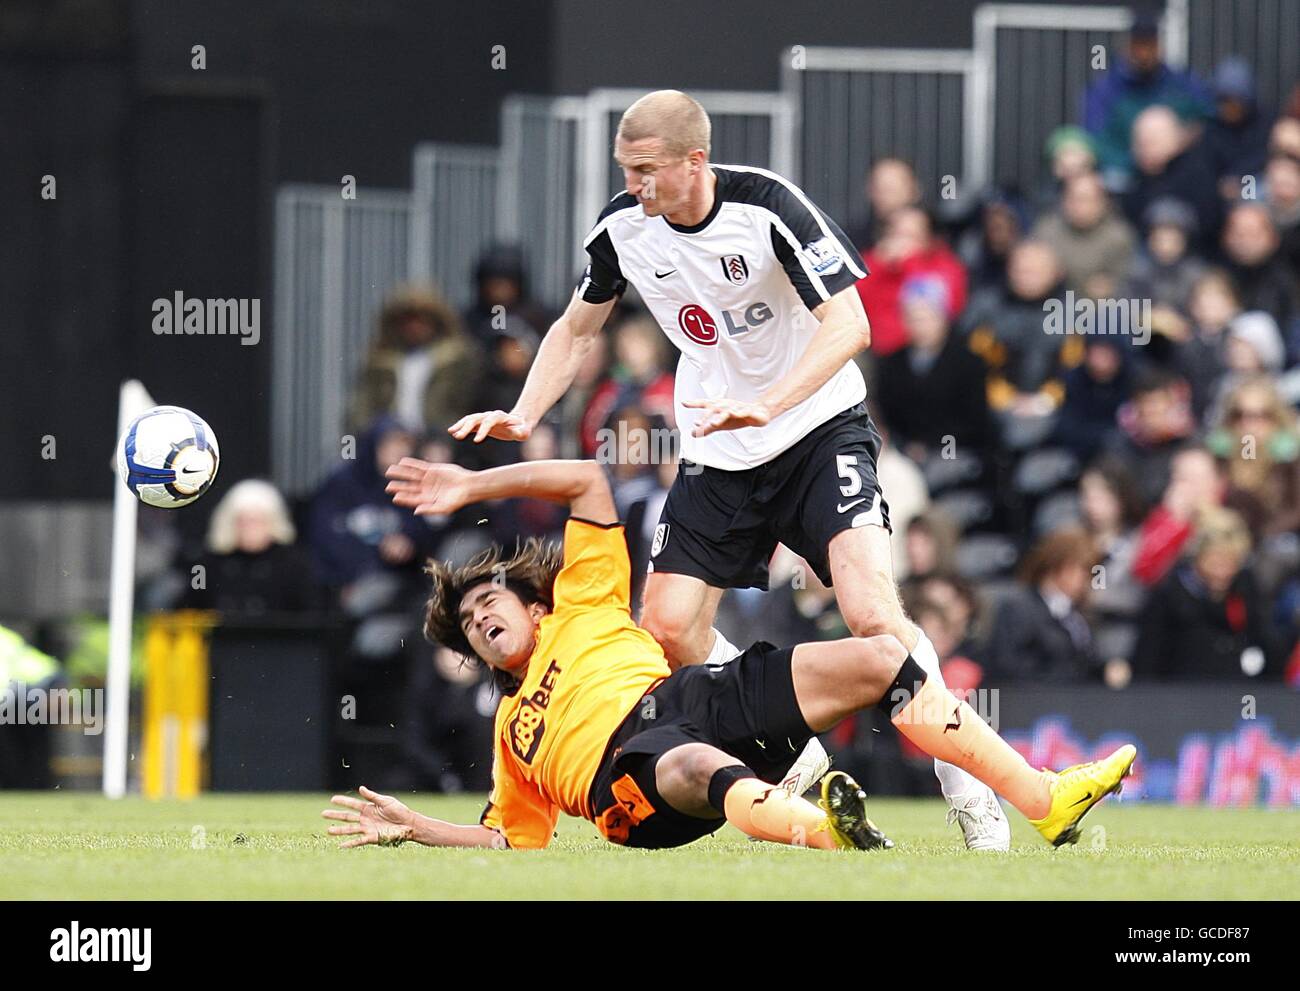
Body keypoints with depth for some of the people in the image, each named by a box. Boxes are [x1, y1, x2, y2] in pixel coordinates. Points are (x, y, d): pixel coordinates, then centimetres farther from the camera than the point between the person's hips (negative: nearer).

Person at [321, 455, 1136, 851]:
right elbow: (509, 836, 35)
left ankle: (1047, 802, -20)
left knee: (878, 658, -17)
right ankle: (829, 832, -79)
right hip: (631, 769, -2)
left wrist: (473, 487, 25)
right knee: (696, 766, -44)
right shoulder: (513, 727, 37)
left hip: (694, 696, 2)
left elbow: (588, 480, 29)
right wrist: (414, 828, 24)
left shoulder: (579, 607, 33)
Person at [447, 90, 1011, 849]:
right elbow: (578, 329, 13)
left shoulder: (769, 206, -21)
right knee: (669, 627, -6)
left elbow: (848, 324, -27)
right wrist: (523, 416, -2)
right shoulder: (624, 228, -6)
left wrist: (763, 407, -39)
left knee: (871, 611, -21)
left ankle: (969, 791, -10)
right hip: (718, 453, 6)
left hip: (819, 425, -6)